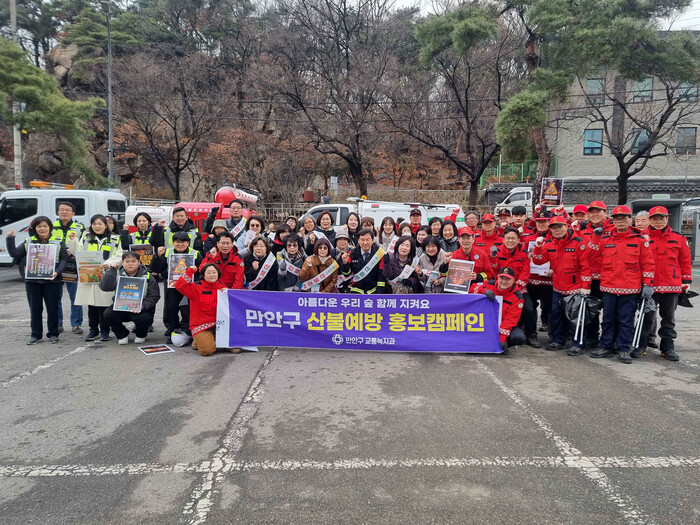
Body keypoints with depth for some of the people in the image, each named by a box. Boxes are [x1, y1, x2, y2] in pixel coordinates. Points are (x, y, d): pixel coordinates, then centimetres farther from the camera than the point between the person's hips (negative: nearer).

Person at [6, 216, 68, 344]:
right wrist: (10, 239, -2)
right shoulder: (29, 242, 9)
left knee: (52, 307, 4)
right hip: (32, 280, 2)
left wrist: (57, 272, -16)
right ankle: (35, 334, 18)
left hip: (51, 280, -2)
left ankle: (53, 334, 15)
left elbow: (64, 259, -2)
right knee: (35, 308, 8)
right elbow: (15, 253, 7)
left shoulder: (58, 242, 2)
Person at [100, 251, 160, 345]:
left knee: (144, 318, -32)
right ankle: (122, 335, 5)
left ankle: (141, 335, 7)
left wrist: (143, 306, -23)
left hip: (140, 309, -2)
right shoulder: (117, 274, 2)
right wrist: (112, 269, -19)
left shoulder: (147, 276, -4)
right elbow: (104, 287, -13)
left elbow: (154, 296, -6)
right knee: (108, 314, -24)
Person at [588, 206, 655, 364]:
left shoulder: (640, 240, 1)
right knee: (608, 319, 11)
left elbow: (648, 263, 1)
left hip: (630, 288, -2)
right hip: (608, 287, 2)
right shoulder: (604, 238, 5)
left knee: (626, 320, 5)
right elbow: (596, 259, 12)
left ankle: (624, 349, 15)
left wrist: (647, 284, -3)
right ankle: (606, 347, 22)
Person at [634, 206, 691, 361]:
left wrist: (686, 281, 8)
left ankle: (668, 348, 23)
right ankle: (640, 346, 13)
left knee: (669, 318, 12)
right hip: (649, 285, -2)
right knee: (647, 317, 4)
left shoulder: (678, 238, 6)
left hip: (672, 286, 2)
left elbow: (685, 261, 11)